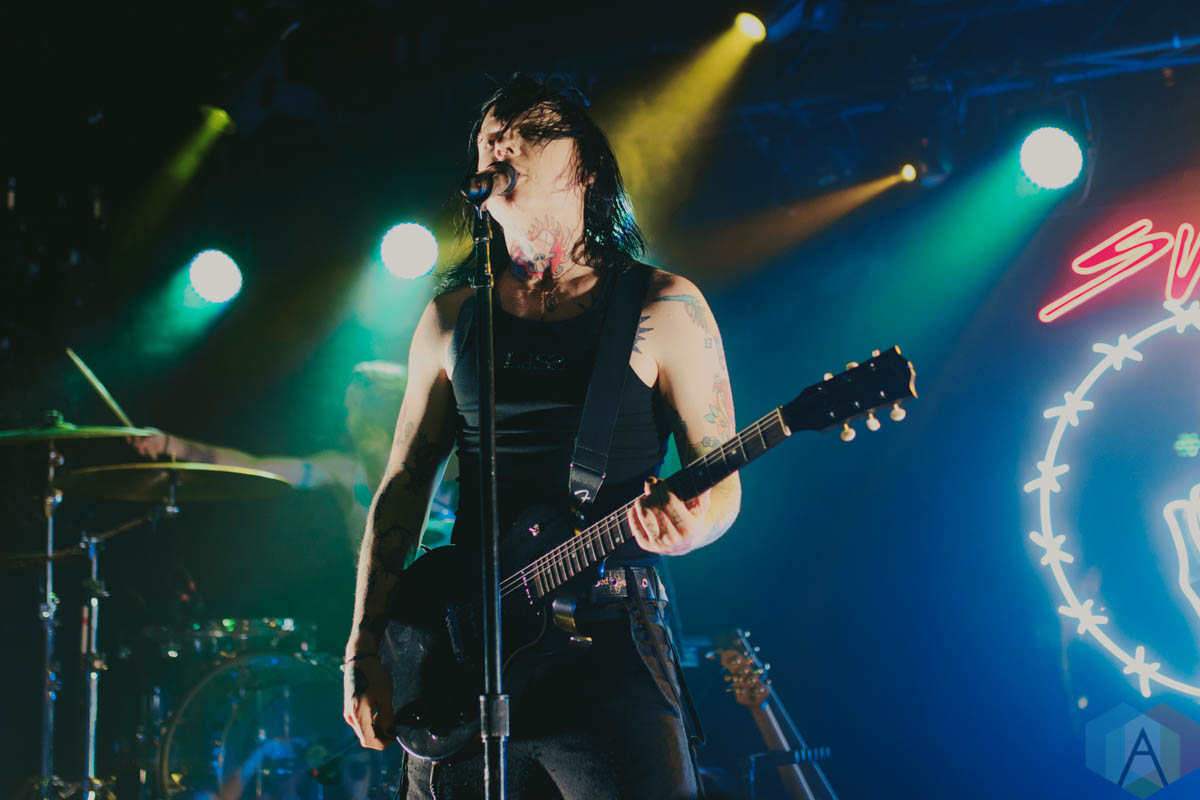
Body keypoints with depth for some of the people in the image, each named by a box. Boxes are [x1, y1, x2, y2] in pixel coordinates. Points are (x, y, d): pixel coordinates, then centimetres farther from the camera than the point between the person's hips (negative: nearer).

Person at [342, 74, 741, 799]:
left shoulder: (663, 308, 2)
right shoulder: (450, 320, 13)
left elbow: (722, 484, 2)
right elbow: (404, 486, 15)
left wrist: (687, 527, -22)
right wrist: (366, 654, 7)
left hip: (609, 643, -3)